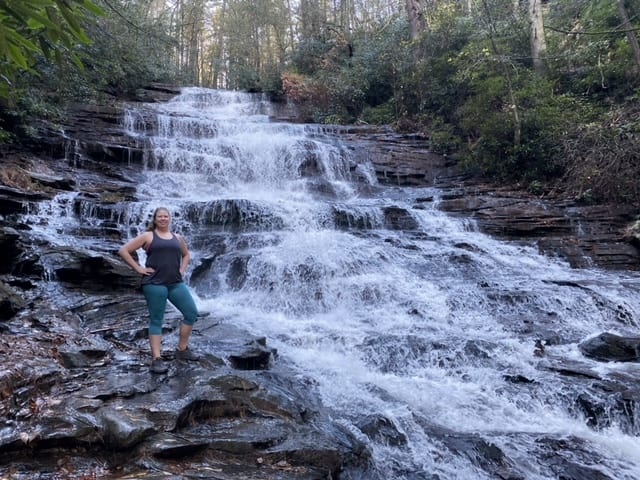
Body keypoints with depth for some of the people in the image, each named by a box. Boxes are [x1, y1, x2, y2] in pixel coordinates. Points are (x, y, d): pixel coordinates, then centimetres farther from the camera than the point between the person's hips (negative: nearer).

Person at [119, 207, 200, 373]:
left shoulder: (177, 237, 14)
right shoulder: (147, 236, 2)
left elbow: (186, 255, 31)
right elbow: (123, 250, 0)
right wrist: (139, 269, -5)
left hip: (176, 283, 5)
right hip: (155, 284, -4)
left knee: (192, 313, 1)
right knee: (156, 320, -2)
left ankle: (182, 349, 16)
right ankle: (156, 359, 1)